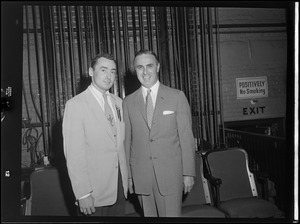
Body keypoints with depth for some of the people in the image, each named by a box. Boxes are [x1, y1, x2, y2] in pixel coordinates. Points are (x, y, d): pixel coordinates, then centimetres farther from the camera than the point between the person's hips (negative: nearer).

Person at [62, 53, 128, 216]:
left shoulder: (118, 102, 8)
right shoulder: (76, 105, -11)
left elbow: (120, 143, 11)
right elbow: (73, 153, -14)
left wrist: (126, 178, 6)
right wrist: (83, 194, -16)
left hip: (119, 186, 5)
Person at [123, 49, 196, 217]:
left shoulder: (177, 97, 0)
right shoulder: (128, 102, 5)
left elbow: (186, 137, -1)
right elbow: (127, 140, 6)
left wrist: (188, 173, -3)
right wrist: (128, 175, 5)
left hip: (170, 174, -2)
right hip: (141, 176, 2)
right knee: (149, 215, 11)